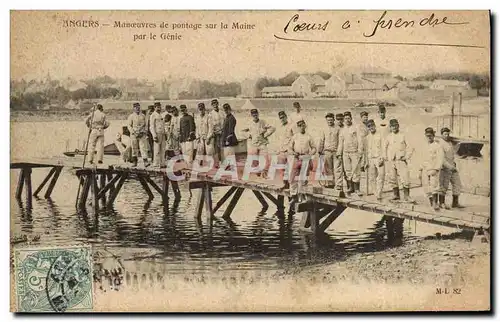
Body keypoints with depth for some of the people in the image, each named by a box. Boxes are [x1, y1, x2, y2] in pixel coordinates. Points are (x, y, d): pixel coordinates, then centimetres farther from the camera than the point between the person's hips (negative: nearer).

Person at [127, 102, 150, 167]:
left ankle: (145, 162, -15)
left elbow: (145, 125, 17)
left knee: (144, 148, -8)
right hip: (134, 135, -2)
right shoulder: (131, 116, 1)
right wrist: (133, 133, -13)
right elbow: (129, 126, -3)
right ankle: (134, 162, 14)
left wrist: (145, 132, 6)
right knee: (134, 149, 5)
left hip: (142, 135, 2)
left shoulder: (143, 116, 11)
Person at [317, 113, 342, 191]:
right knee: (328, 169, 6)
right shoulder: (325, 130, 15)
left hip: (336, 152, -4)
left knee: (337, 169, -10)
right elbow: (321, 141, 17)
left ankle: (339, 185, -13)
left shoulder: (338, 129, 5)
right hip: (327, 152, 4)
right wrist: (319, 150, 8)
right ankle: (330, 183, 14)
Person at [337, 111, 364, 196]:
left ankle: (356, 189, -4)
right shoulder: (342, 130, 13)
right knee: (348, 171, 4)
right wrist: (339, 153, 10)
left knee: (356, 171, -6)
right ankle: (350, 187, 12)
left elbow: (360, 141, -4)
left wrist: (360, 152, -10)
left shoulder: (355, 129, 0)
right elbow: (340, 143, 17)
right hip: (345, 153, 4)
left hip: (355, 152, -4)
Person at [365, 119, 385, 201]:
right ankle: (377, 195, 8)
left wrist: (382, 158, -13)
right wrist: (367, 162, 14)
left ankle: (379, 195, -10)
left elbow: (383, 147, -3)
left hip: (379, 158, -4)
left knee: (380, 178, -11)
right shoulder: (367, 137, 13)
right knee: (372, 179, 1)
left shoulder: (379, 135, 1)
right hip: (371, 159, 4)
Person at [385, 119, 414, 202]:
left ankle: (407, 196, -3)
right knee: (392, 179, 6)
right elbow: (384, 147, 19)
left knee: (405, 179, -11)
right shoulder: (388, 137, 9)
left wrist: (407, 157, -4)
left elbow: (410, 148, 3)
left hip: (401, 160, -3)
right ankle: (396, 195, 18)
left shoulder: (403, 136, 1)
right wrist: (385, 157, 9)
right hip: (391, 161, 3)